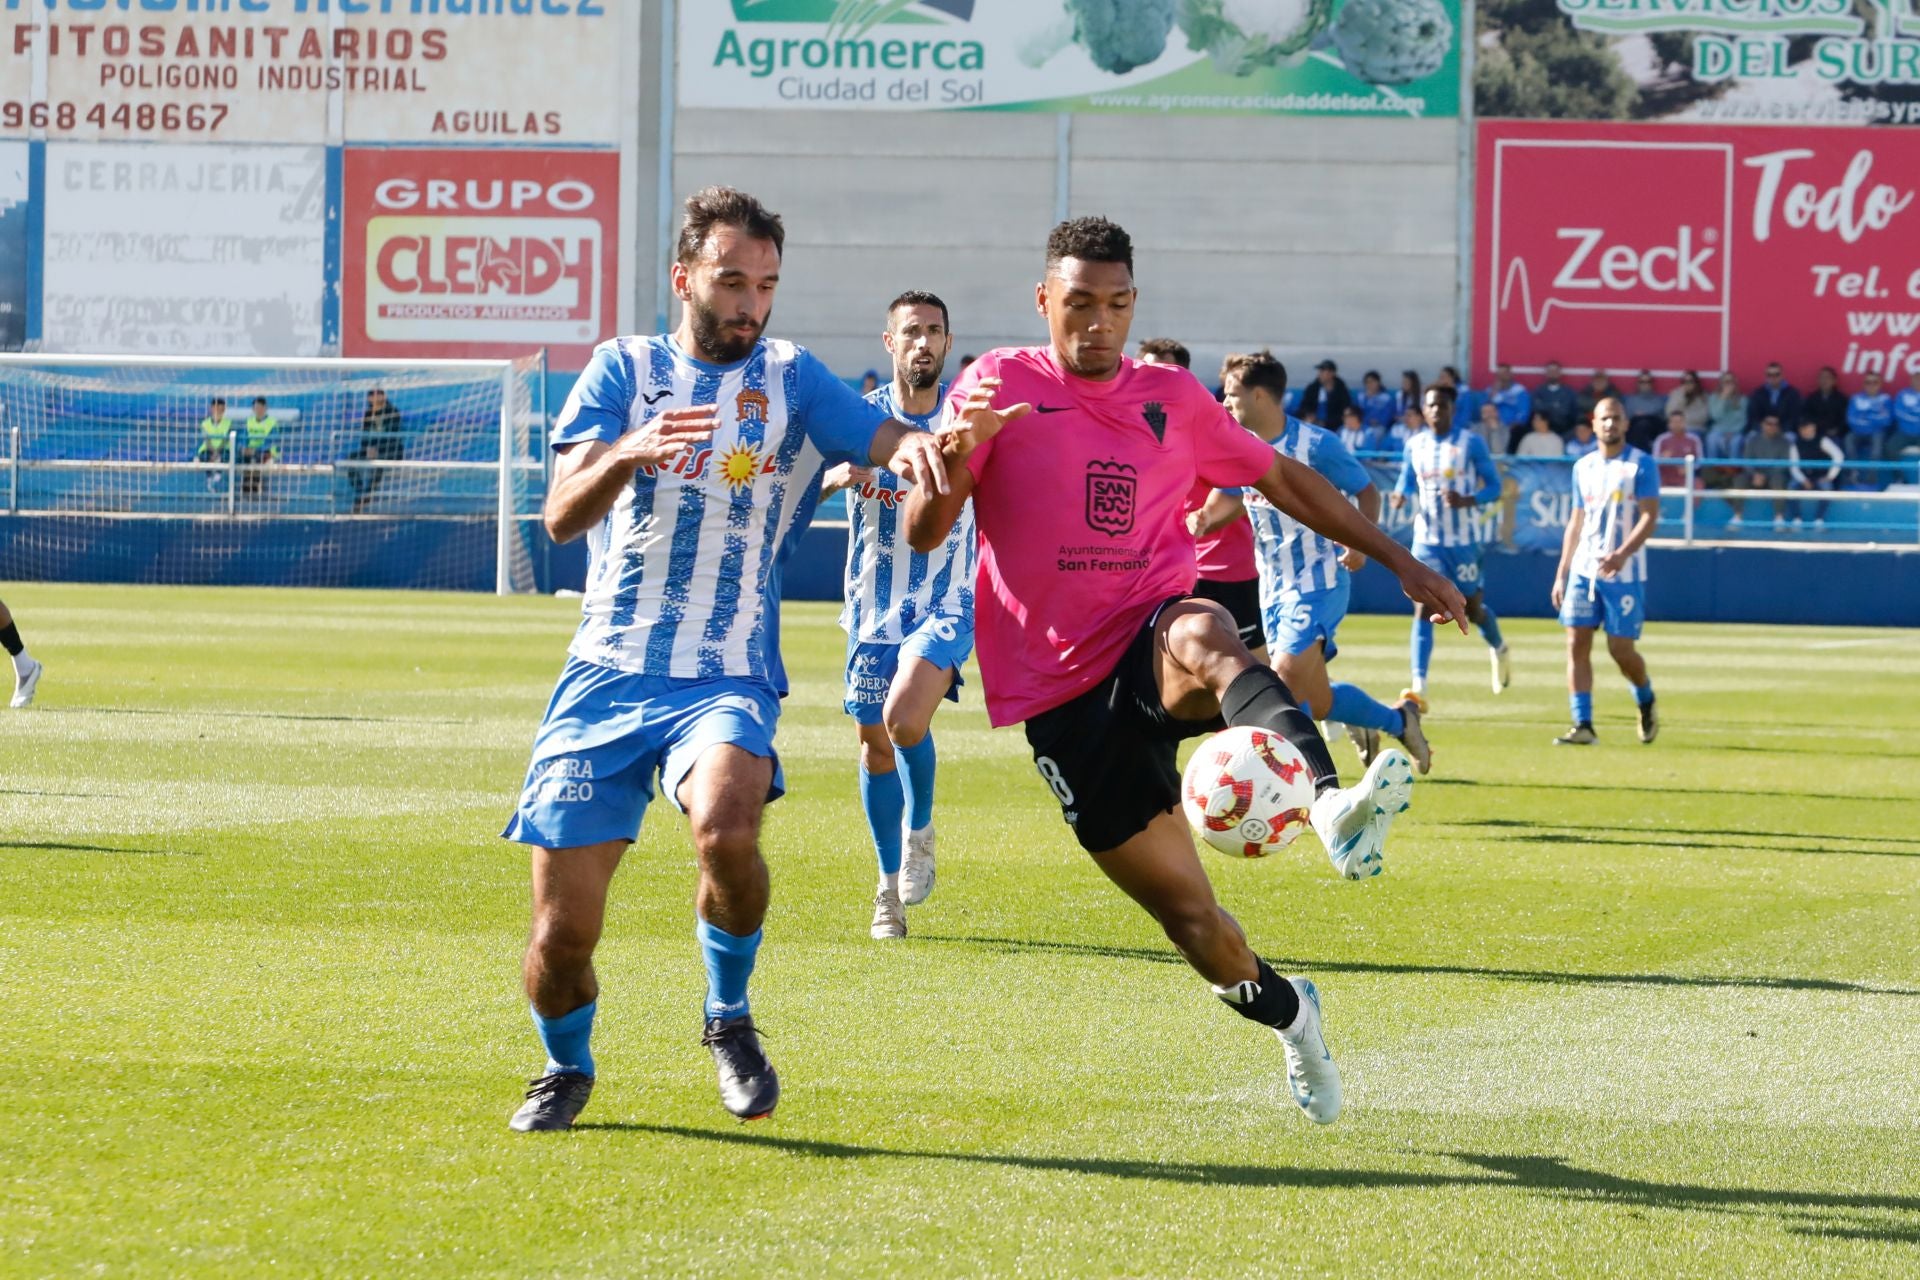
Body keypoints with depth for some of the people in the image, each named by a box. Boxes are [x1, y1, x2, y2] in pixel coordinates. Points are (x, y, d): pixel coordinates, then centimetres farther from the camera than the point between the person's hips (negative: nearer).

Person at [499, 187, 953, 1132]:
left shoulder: (792, 380, 8)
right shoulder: (623, 369, 7)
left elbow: (896, 445, -6)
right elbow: (562, 515, -5)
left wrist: (917, 449, -31)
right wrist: (629, 452, -27)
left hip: (726, 684, -1)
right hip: (603, 678, 1)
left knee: (726, 825, -34)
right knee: (561, 934, -4)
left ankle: (730, 1018, -6)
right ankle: (567, 1066, 29)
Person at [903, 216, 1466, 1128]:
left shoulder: (1172, 398, 10)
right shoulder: (1001, 386, 0)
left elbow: (1282, 480, 23)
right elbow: (923, 533, -6)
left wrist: (1400, 563, 19)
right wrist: (956, 454, -28)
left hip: (1153, 647, 1)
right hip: (1062, 697, -1)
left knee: (1204, 636, -39)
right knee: (1188, 917, -4)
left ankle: (1331, 803, -64)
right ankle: (1287, 1013, 27)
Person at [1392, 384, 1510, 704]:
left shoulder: (1471, 443, -5)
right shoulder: (1414, 446, 5)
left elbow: (1494, 486, -3)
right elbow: (1407, 480, 20)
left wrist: (1468, 501, -23)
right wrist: (1401, 495, -4)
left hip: (1465, 540, -2)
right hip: (1427, 540, 2)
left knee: (1472, 609, 11)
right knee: (1424, 608, -13)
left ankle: (1498, 649, 46)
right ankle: (1419, 688, -20)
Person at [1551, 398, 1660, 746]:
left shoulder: (1640, 465, -3)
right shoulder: (1583, 467, 13)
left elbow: (1650, 516, -11)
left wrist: (1622, 554, -26)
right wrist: (1561, 574, 13)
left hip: (1624, 573, -5)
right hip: (1583, 570, 5)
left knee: (1621, 649, -3)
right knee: (1577, 645, -5)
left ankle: (1646, 701, 27)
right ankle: (1583, 726, -5)